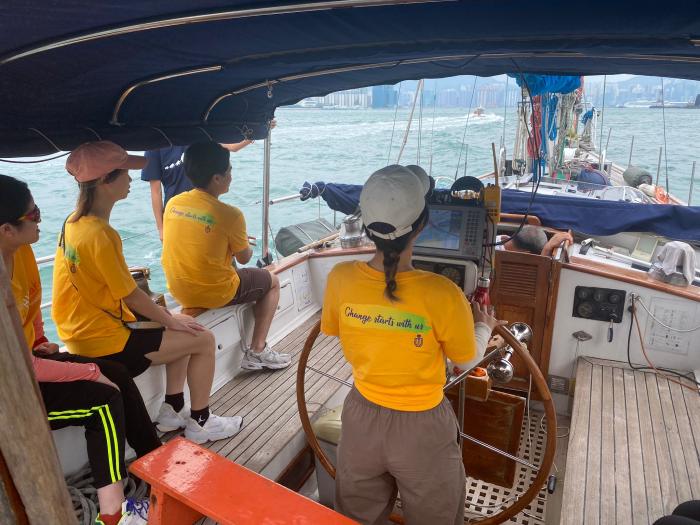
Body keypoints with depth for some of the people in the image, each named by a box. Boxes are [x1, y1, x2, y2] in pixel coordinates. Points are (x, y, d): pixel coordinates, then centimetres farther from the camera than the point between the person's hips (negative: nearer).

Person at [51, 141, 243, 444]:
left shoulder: (74, 222, 3)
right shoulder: (100, 235, -26)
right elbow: (131, 296, -21)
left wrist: (164, 315, 8)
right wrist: (171, 321, -5)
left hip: (83, 329, 10)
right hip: (104, 343, -9)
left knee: (182, 328, 20)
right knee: (203, 340, -2)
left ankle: (172, 411, 25)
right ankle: (200, 423, 15)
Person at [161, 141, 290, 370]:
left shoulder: (173, 203, -3)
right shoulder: (230, 215, -21)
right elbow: (244, 258, -7)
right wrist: (246, 245, 17)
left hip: (179, 292, 7)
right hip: (215, 295, -6)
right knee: (271, 281, 18)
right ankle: (258, 351, 13)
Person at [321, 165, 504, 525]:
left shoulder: (340, 278, -20)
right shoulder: (441, 294, -29)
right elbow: (467, 361, -10)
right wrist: (484, 327, 10)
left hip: (362, 419, 3)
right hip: (422, 429, -2)